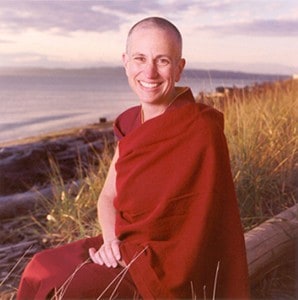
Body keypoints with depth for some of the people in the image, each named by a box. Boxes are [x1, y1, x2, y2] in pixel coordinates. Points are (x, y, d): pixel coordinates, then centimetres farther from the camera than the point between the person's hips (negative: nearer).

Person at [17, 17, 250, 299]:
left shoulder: (201, 131, -20)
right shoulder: (130, 123, 2)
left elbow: (208, 225, -17)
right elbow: (108, 196, 9)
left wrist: (130, 255, -15)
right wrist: (111, 240, -12)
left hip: (167, 264, -6)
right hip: (126, 248, 6)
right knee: (40, 271, -9)